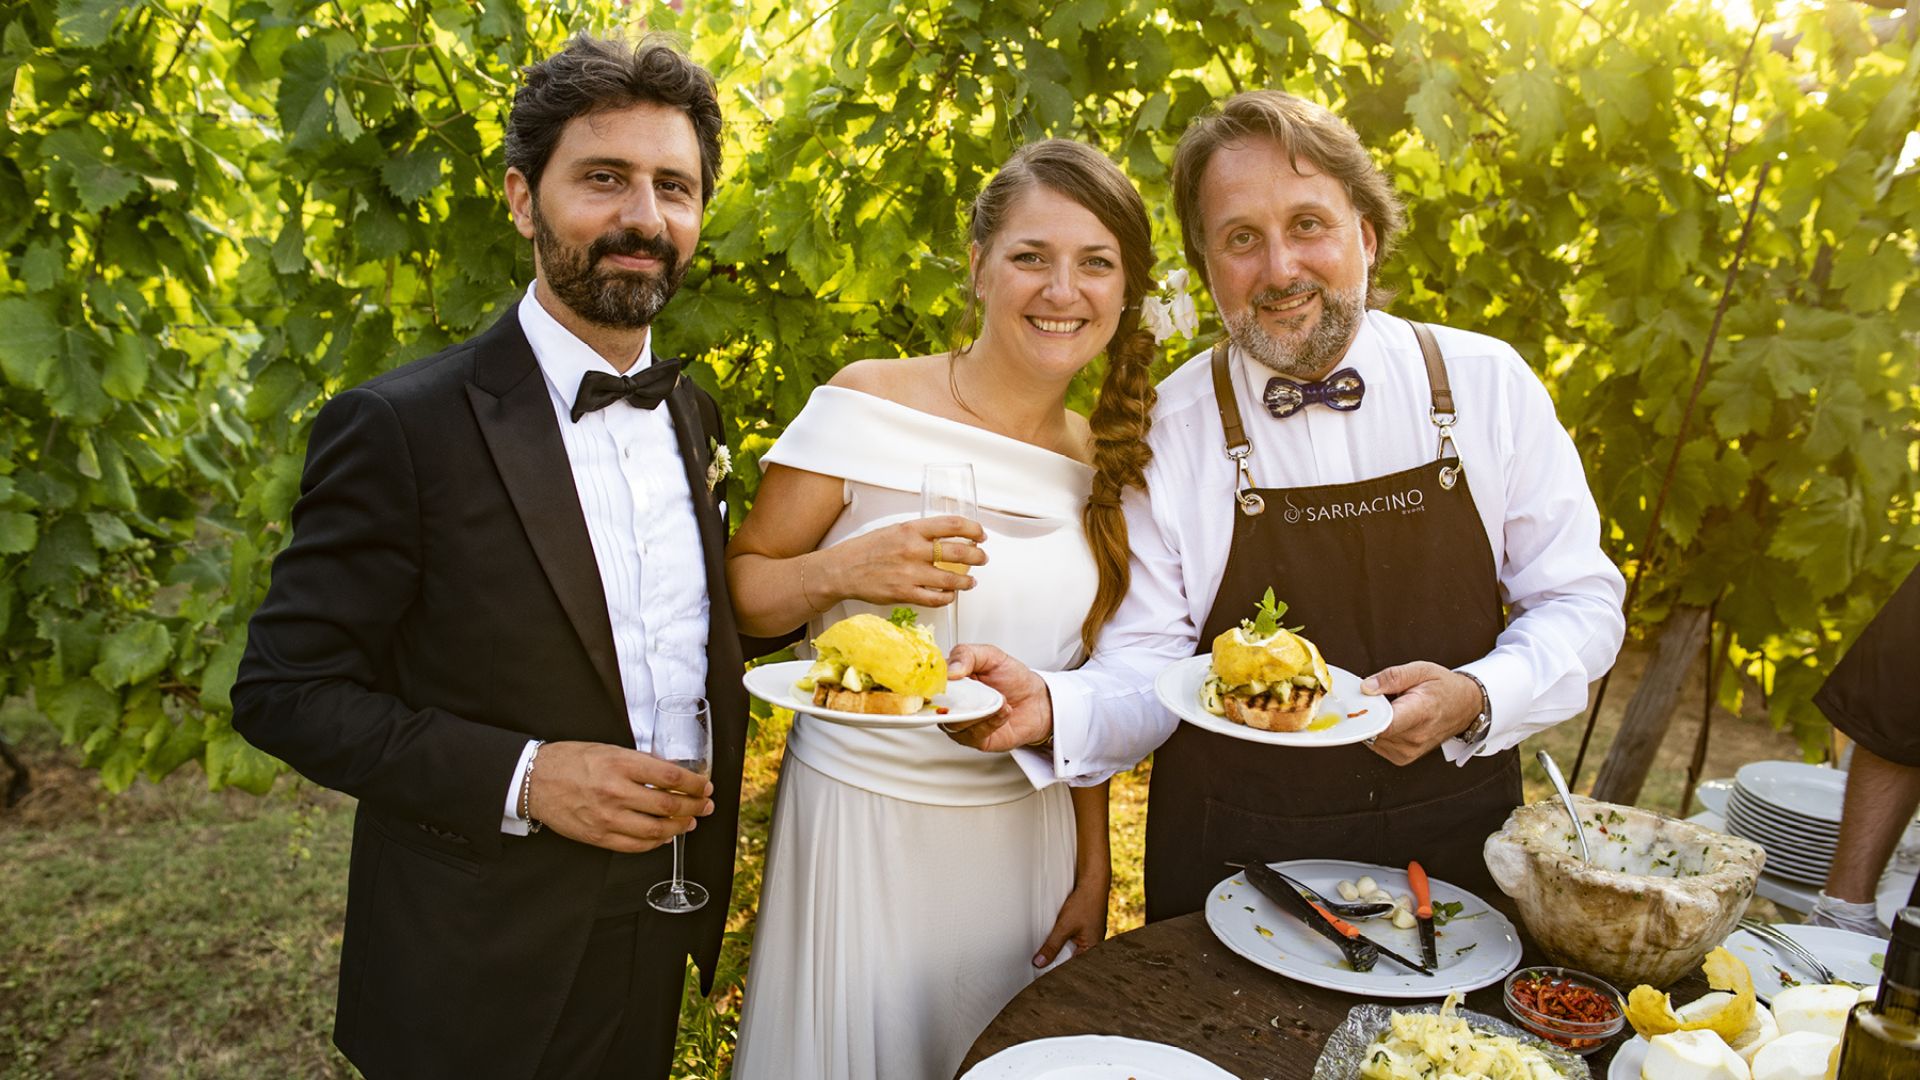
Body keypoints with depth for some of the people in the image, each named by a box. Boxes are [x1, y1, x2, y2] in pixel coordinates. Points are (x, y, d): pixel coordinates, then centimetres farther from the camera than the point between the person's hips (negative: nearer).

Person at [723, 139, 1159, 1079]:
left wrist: (1092, 872, 9)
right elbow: (736, 594, -8)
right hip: (861, 819, -4)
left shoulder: (1106, 461, 2)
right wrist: (838, 571, -27)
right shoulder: (867, 405, -12)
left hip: (1025, 834, 4)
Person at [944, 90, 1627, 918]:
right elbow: (1146, 677, -11)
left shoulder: (1490, 385, -6)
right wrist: (1051, 711, -32)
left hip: (1454, 845, 2)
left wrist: (1476, 697, -19)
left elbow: (1581, 600, 0)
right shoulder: (1166, 431, -10)